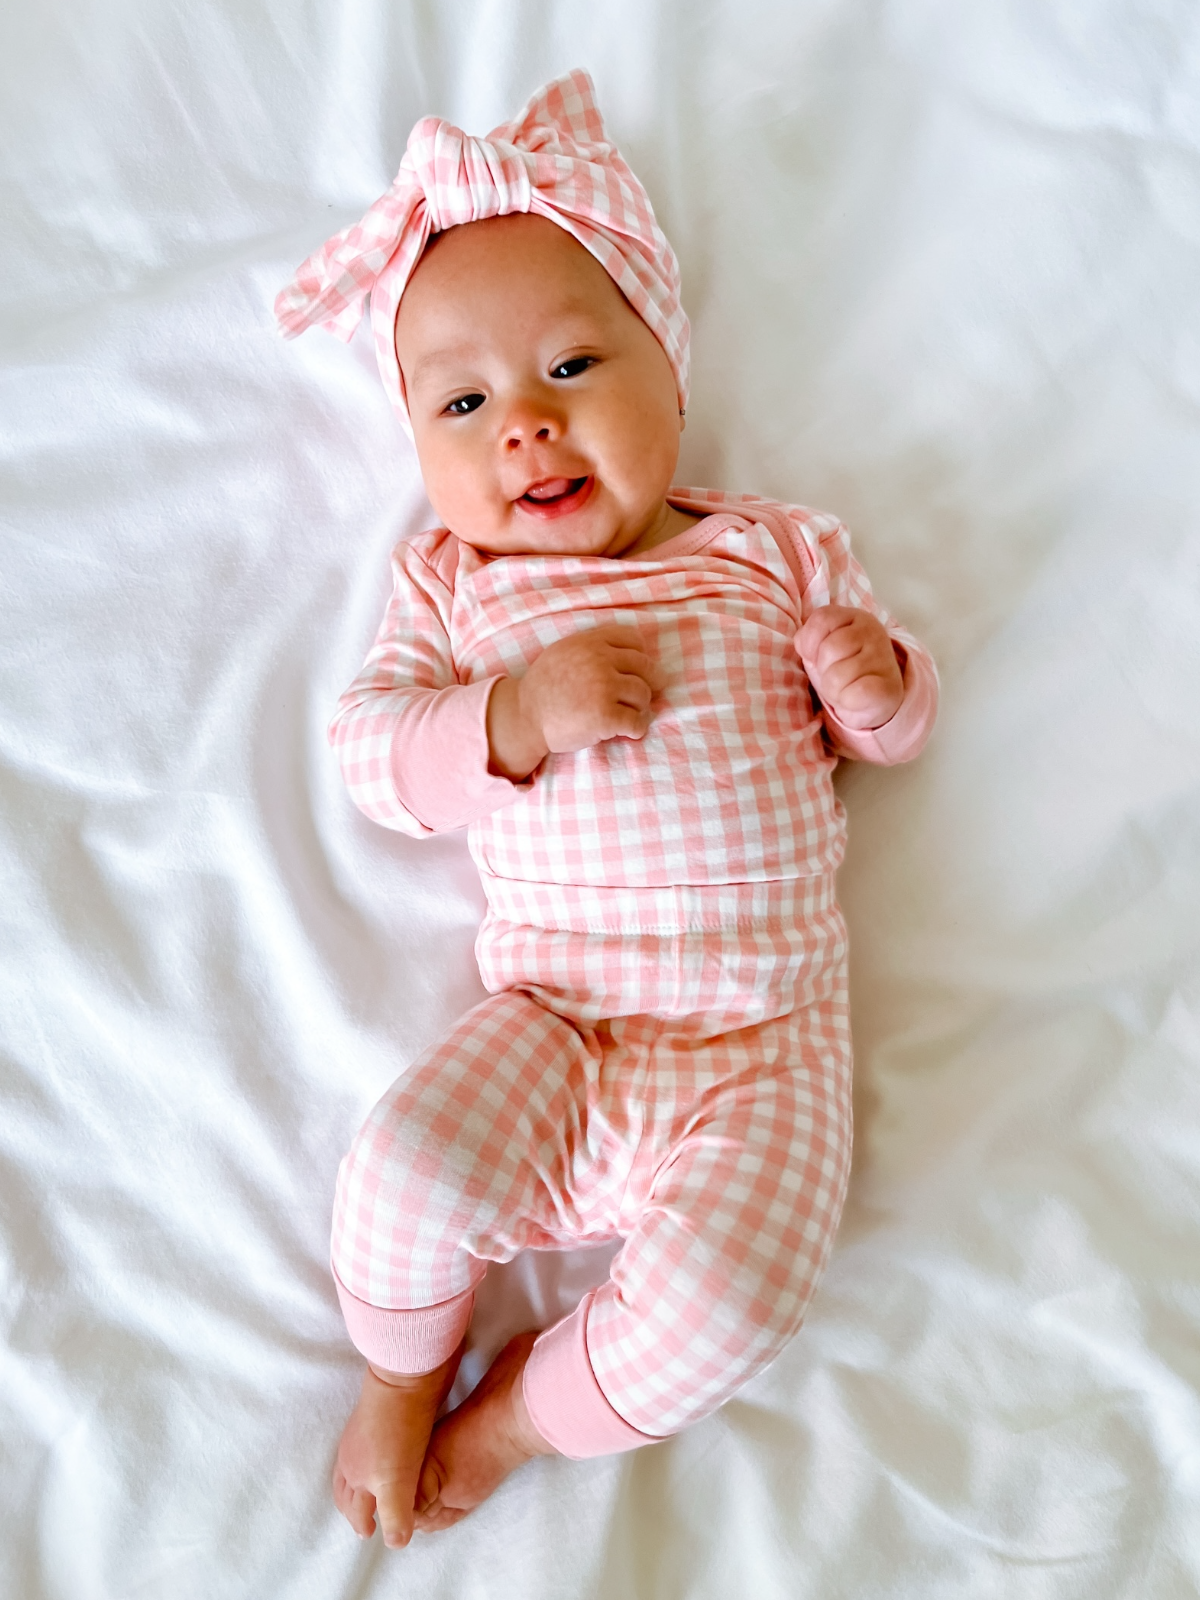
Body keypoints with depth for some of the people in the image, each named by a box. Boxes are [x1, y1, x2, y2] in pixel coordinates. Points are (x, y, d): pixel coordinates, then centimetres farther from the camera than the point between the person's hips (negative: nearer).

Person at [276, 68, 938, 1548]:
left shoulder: (781, 554, 9)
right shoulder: (451, 584, 8)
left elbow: (890, 727, 15)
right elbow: (372, 758, -1)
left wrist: (876, 682, -9)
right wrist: (517, 718, -19)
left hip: (764, 1034, 1)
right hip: (552, 1018, 0)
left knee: (728, 1297, -19)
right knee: (402, 1177, -23)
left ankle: (529, 1409, 15)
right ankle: (401, 1369, 15)